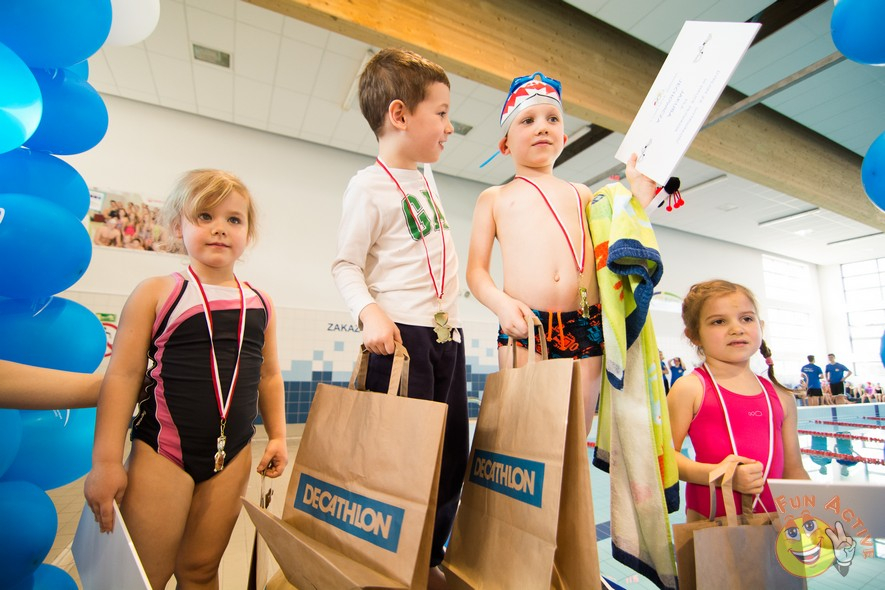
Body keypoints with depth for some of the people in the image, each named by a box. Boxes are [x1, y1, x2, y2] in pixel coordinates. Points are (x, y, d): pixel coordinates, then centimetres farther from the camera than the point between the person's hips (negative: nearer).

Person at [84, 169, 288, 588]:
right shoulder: (157, 293, -6)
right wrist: (106, 460, -8)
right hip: (161, 451, -3)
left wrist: (277, 435, 8)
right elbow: (123, 374, -7)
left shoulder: (259, 303, 3)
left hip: (232, 454, 3)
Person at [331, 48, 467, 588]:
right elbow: (346, 265, -8)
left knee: (453, 454, 14)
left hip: (447, 334, 8)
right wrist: (370, 314, -24)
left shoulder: (425, 179, 16)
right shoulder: (370, 185, -6)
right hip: (401, 337, -8)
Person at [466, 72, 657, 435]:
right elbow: (475, 270, 6)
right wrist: (501, 303, -13)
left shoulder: (581, 194, 22)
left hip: (585, 327, 3)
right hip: (523, 325, -2)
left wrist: (639, 190, 11)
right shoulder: (494, 198, 14)